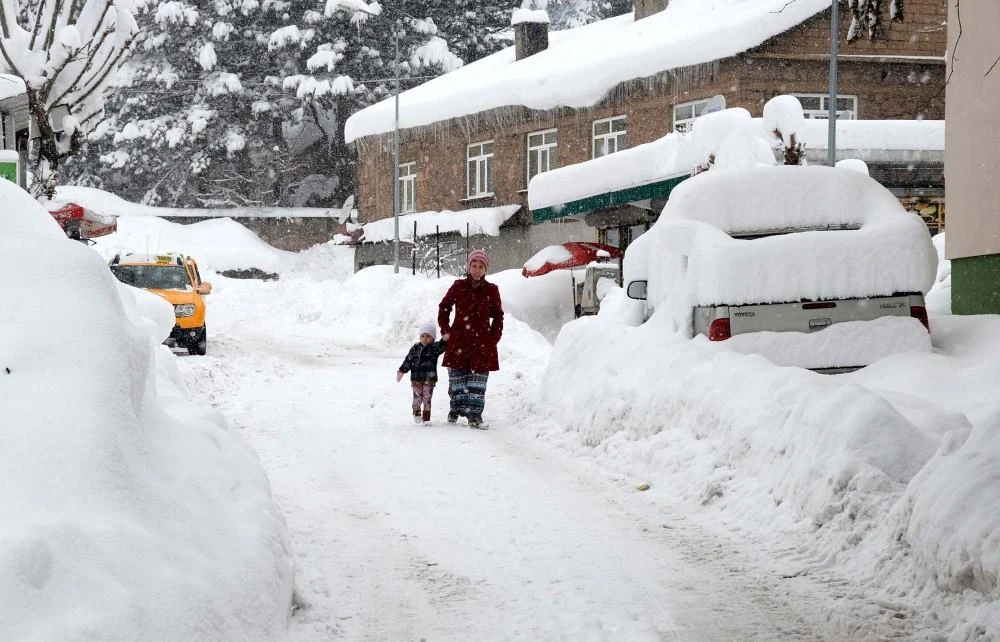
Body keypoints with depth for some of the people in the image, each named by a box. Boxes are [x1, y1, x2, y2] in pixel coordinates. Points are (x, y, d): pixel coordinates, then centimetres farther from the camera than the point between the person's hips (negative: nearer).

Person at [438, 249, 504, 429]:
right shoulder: (458, 286, 3)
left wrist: (494, 337, 2)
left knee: (478, 382, -3)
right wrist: (445, 331, 7)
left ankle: (475, 416, -1)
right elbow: (444, 308, 15)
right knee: (457, 379, 5)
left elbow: (498, 316, 13)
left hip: (482, 342, 0)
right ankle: (456, 409, 20)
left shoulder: (491, 290, 3)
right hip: (458, 340, 0)